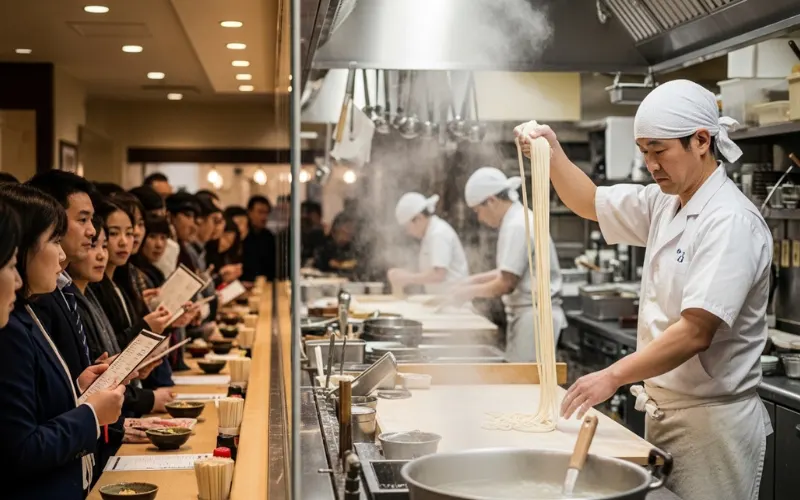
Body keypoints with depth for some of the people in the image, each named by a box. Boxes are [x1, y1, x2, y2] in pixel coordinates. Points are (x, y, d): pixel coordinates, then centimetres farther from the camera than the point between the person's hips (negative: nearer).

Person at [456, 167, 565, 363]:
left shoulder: (516, 227, -18)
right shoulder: (522, 219, 14)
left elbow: (506, 284, -19)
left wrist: (471, 291, -5)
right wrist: (477, 279, 11)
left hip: (533, 316, -10)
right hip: (532, 315, 10)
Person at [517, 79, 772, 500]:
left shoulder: (732, 223, -20)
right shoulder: (665, 204, 8)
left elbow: (695, 332, -26)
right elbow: (590, 203, 20)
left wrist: (613, 376, -27)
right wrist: (551, 150, 4)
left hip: (711, 420, -8)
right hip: (664, 410, 8)